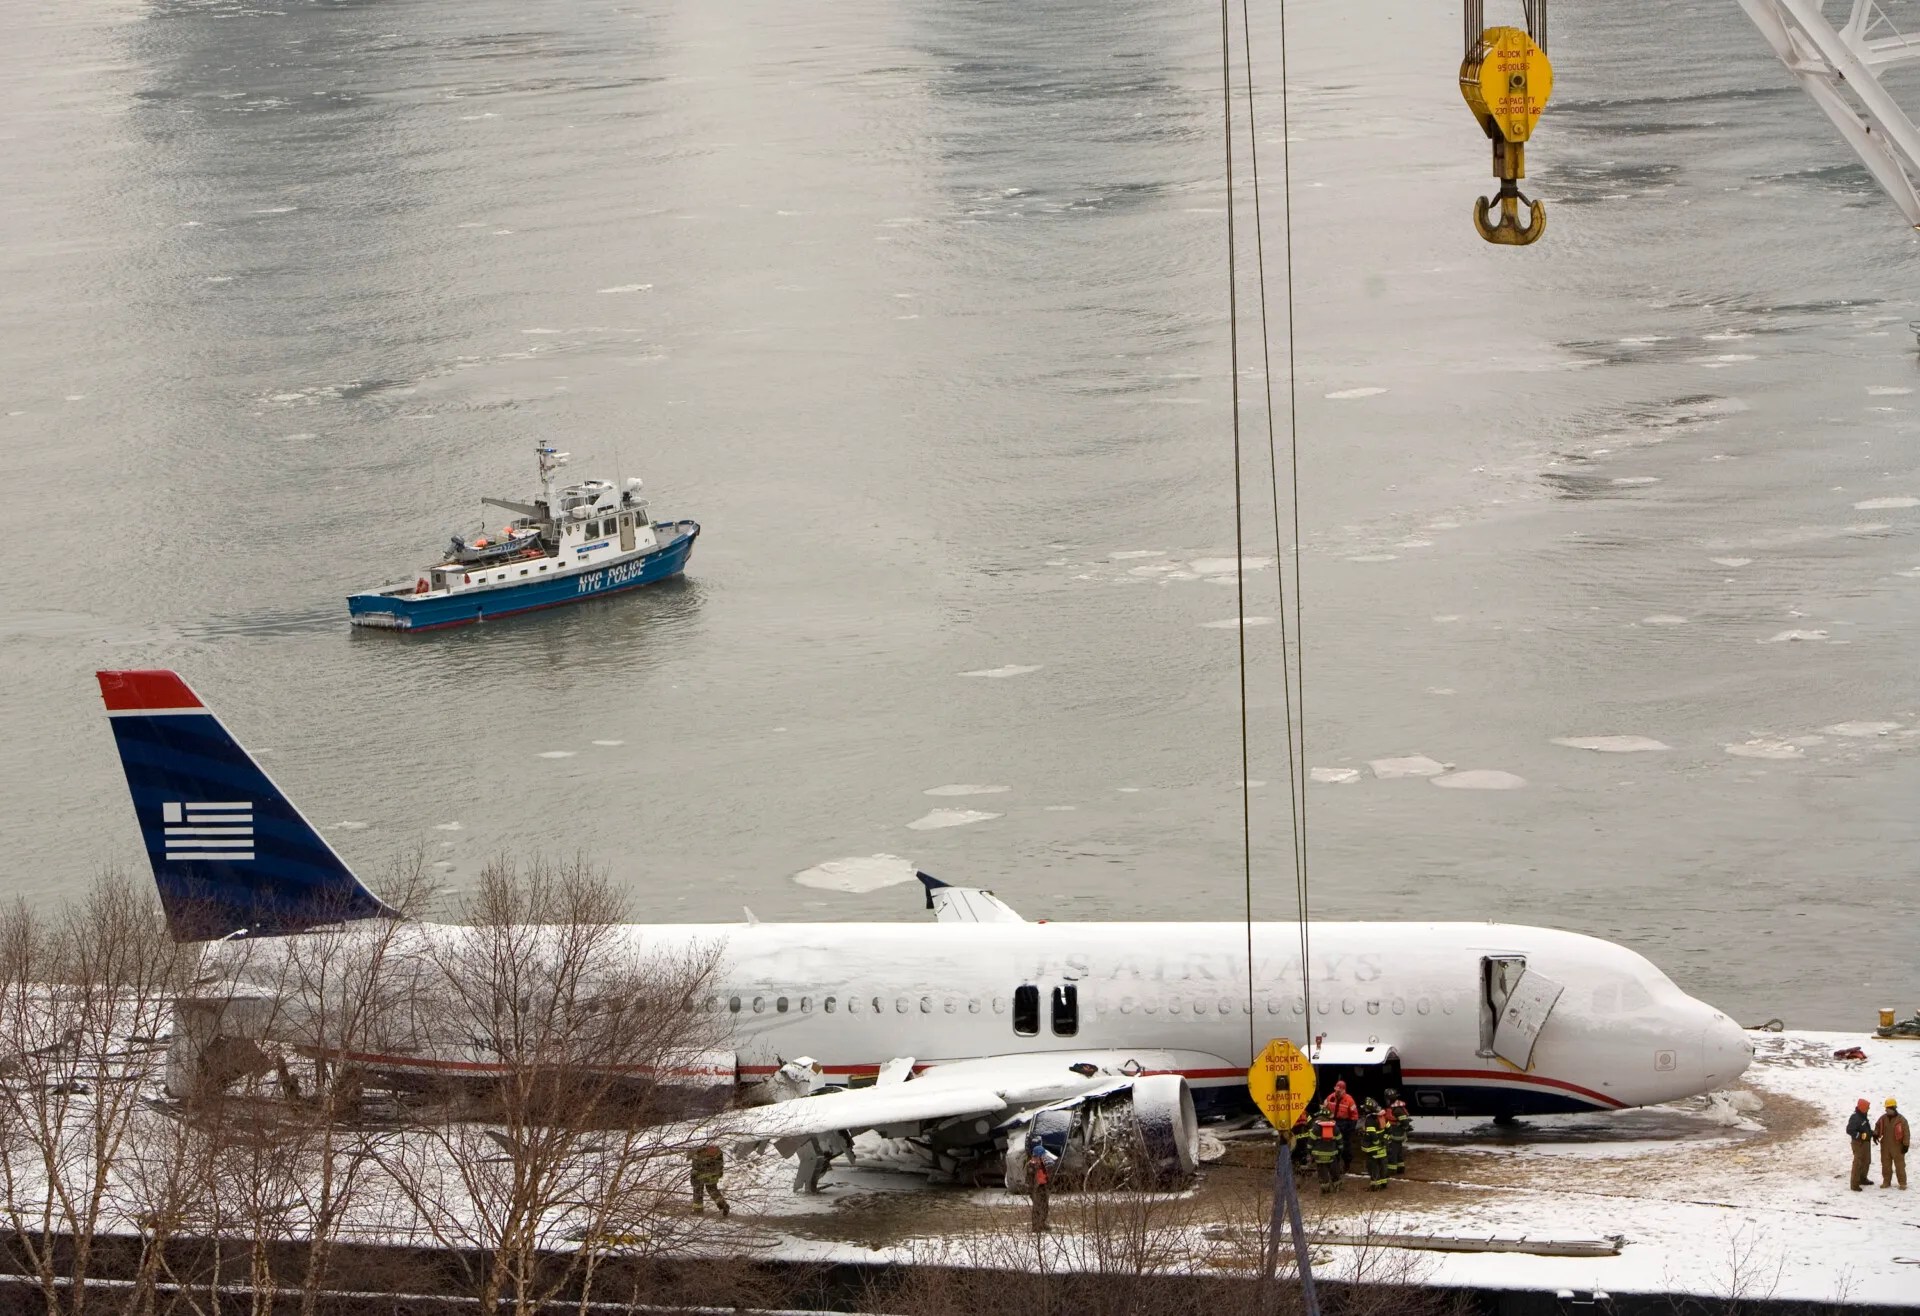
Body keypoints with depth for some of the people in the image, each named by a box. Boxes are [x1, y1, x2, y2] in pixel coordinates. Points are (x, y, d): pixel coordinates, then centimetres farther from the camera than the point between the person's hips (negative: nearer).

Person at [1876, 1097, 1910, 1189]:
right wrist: (1875, 1135, -4)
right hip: (1885, 1146, 5)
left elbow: (1906, 1133, -9)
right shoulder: (1883, 1118, 3)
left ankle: (1902, 1183, 8)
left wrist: (1906, 1145, -11)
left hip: (1897, 1146, -5)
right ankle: (1886, 1181, 23)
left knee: (1900, 1165, 1)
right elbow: (1878, 1127, 17)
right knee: (1886, 1164, 11)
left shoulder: (1901, 1119, -12)